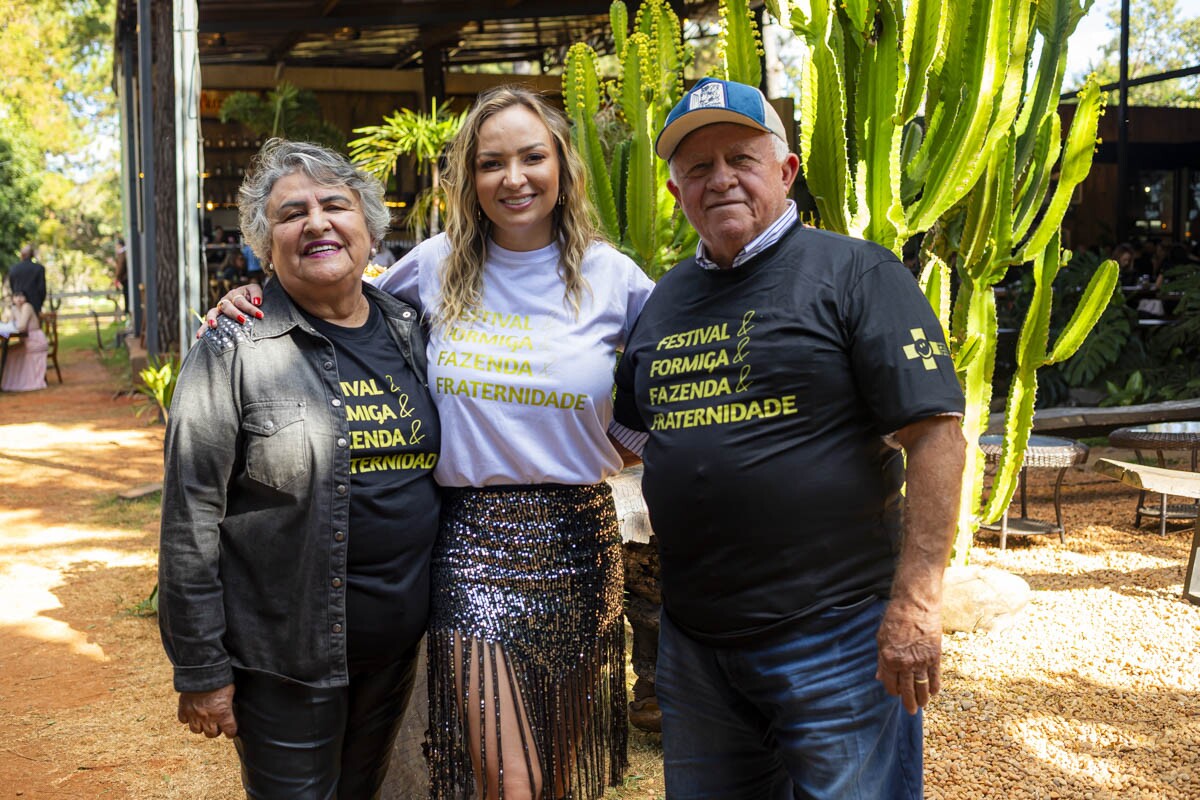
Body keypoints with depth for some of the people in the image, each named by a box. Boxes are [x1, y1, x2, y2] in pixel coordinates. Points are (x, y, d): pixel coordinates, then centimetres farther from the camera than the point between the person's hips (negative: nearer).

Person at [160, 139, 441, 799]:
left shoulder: (409, 332, 4)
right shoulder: (234, 350, -11)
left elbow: (436, 466, 14)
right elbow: (190, 523, -11)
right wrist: (201, 670, -11)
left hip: (397, 646, 5)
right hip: (285, 660, -5)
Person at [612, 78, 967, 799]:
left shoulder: (854, 272, -7)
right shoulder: (666, 299, 11)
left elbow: (935, 432, -13)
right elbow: (633, 429, 21)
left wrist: (916, 599, -19)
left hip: (836, 636, -6)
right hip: (693, 640, 6)